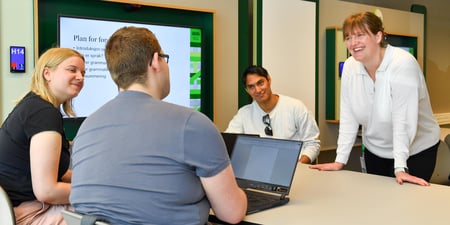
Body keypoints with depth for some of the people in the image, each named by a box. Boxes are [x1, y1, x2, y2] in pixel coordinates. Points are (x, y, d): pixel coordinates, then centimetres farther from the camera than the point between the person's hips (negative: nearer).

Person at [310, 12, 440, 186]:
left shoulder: (403, 64, -23)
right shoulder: (350, 66, -7)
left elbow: (403, 119, -28)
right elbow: (348, 117, -6)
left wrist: (400, 168, -31)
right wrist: (340, 160, -11)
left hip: (415, 151, -4)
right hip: (375, 151, 5)